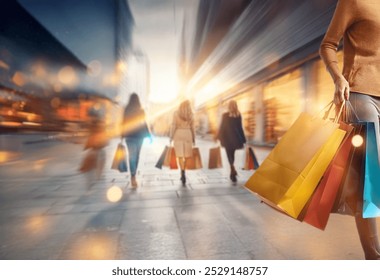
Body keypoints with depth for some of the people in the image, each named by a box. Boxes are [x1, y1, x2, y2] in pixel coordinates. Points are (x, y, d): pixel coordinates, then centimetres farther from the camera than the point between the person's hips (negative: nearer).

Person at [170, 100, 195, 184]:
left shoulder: (176, 113, -3)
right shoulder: (191, 114, 1)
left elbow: (173, 126, -6)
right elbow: (192, 127, 3)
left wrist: (171, 136, 0)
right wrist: (194, 138, 9)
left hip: (178, 135, -2)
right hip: (187, 135, 2)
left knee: (180, 155, -3)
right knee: (186, 155, 13)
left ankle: (183, 173, -19)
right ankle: (183, 174, 19)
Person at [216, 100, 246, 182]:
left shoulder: (225, 115, -10)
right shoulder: (239, 115, -3)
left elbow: (222, 127, -5)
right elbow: (240, 128, -2)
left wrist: (218, 137, 7)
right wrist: (243, 139, 4)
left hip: (227, 138, -3)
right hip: (235, 138, 3)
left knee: (230, 155, 2)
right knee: (232, 154, 18)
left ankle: (233, 170, -19)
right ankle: (232, 173, 27)